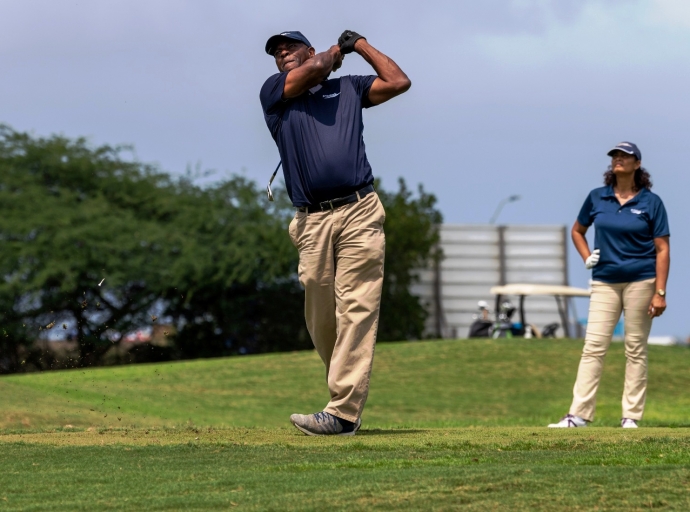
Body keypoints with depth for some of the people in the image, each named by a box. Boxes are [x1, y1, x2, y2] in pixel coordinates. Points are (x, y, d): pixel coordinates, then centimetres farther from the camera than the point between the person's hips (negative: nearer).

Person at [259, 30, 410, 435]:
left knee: (356, 310, -11)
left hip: (359, 213, -1)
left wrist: (360, 45, 20)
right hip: (312, 222, 1)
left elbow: (399, 82, 12)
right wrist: (335, 52, 19)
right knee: (320, 320, -1)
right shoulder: (273, 91, 15)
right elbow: (314, 70, 0)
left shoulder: (349, 88, 21)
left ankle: (343, 413, -18)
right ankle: (348, 399, 15)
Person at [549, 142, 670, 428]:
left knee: (636, 349, 2)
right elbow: (577, 231, 23)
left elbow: (662, 249, -3)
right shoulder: (597, 198, 7)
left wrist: (660, 293, -10)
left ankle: (631, 416, 8)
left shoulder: (651, 202, -1)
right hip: (605, 283, 2)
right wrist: (587, 258, 5)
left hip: (640, 282, -2)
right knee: (593, 347, -5)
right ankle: (578, 415, -8)